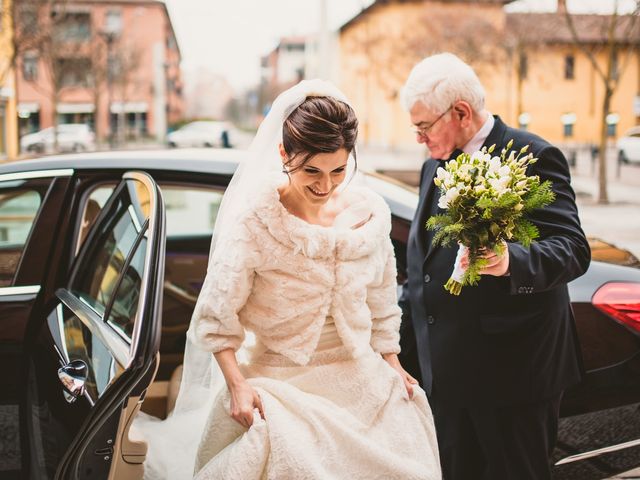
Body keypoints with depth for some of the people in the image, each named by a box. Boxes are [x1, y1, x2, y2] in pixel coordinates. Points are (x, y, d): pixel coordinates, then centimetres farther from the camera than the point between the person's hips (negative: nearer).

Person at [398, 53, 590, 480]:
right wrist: (403, 340, 19)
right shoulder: (435, 166, 14)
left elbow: (573, 248, -19)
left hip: (513, 365, -7)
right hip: (447, 369, 7)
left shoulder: (532, 156, -10)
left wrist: (510, 261, -39)